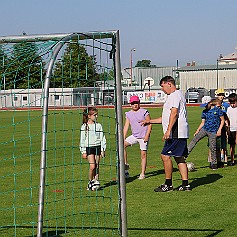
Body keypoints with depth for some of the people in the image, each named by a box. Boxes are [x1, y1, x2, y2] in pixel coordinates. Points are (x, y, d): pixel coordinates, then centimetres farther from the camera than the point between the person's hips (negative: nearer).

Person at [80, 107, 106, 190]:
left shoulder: (98, 125, 6)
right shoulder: (84, 126, 0)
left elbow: (102, 138, 9)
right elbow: (82, 139, 2)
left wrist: (102, 150, 5)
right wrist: (83, 152, -1)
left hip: (97, 147, 3)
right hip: (89, 147, -3)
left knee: (97, 166, 3)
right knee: (92, 166, -12)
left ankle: (96, 181, 11)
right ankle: (90, 181, 4)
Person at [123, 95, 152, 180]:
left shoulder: (144, 112, -6)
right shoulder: (128, 114, 8)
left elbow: (149, 124, -6)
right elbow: (126, 126, 7)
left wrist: (147, 135, -15)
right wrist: (123, 138, -2)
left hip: (143, 137, -4)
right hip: (134, 136, 4)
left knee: (143, 154, -3)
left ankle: (142, 173, 3)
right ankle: (125, 165, -6)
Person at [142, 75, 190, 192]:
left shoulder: (175, 95, -9)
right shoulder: (175, 95, 25)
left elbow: (174, 113, -21)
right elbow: (166, 118, 31)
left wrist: (168, 131, -27)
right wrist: (149, 121, 31)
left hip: (176, 134, -11)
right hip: (180, 134, 11)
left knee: (165, 156, -8)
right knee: (179, 158, 10)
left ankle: (168, 184, -4)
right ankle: (185, 184, 10)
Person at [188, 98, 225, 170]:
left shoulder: (218, 110, -4)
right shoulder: (204, 112, 8)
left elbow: (222, 120, 1)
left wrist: (219, 130, -7)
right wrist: (197, 131, 5)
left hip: (213, 132, -4)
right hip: (204, 129, 4)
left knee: (212, 148, 0)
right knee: (194, 139, -14)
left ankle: (214, 163, 14)